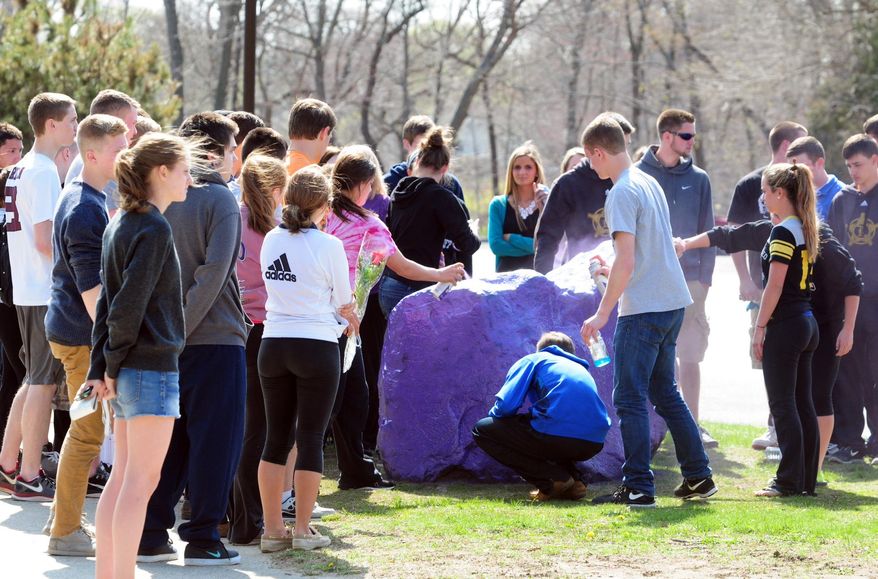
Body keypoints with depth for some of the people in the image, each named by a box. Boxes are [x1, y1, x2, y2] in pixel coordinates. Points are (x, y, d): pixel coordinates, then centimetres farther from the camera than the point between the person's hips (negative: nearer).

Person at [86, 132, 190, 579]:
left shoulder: (120, 224, 13)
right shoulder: (154, 228, -14)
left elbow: (108, 300, 12)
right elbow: (129, 304, -19)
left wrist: (102, 368, 9)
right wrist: (114, 365, -10)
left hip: (128, 369, 9)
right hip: (153, 365, -9)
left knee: (124, 476, 13)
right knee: (141, 480, -6)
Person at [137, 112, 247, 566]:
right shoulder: (220, 200, -9)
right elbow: (214, 271, -19)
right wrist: (183, 326, -16)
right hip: (216, 337, -6)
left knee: (168, 438, 12)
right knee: (214, 438, 1)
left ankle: (150, 536, 12)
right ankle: (202, 540, 2)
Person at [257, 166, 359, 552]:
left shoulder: (271, 241, 4)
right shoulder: (328, 245, -11)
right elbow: (343, 302, -1)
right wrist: (342, 317, 23)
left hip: (273, 343, 4)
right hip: (317, 345, -4)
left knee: (276, 438, 11)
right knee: (310, 439, 3)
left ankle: (272, 529, 11)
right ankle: (303, 530, 4)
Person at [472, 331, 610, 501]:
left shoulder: (533, 360, 15)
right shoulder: (580, 367, 32)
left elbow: (506, 406, 1)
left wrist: (494, 414, 25)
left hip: (558, 432, -7)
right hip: (594, 444, 7)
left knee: (482, 431, 11)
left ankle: (552, 480, 0)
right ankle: (573, 482, 13)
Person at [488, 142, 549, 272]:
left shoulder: (547, 202, 8)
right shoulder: (498, 205, 8)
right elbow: (495, 245, -2)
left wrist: (511, 238, -6)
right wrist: (533, 247, -5)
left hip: (540, 271, 0)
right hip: (507, 275, 0)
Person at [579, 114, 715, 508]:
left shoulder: (622, 194, -15)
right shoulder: (650, 183, 13)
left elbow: (626, 261, -21)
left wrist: (602, 313, -18)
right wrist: (612, 269, 34)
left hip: (643, 308, -9)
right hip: (672, 302, 9)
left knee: (630, 399, -5)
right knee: (665, 393, 18)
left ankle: (638, 488, -7)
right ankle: (698, 476, 20)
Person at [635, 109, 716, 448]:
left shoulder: (698, 179, 6)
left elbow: (707, 232, 8)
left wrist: (704, 279, 1)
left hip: (688, 278, 1)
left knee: (690, 355, 1)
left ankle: (692, 424, 6)